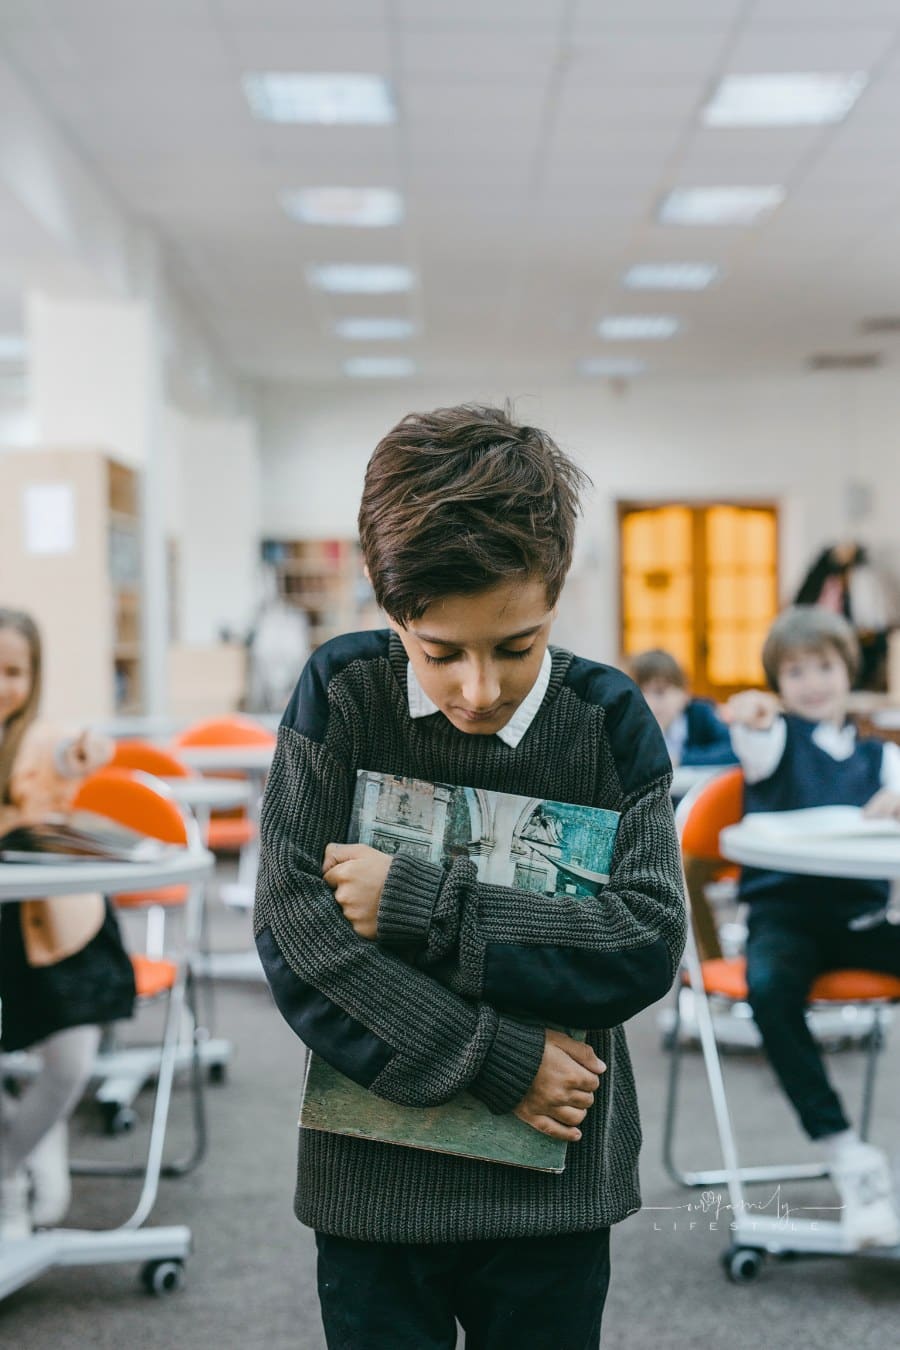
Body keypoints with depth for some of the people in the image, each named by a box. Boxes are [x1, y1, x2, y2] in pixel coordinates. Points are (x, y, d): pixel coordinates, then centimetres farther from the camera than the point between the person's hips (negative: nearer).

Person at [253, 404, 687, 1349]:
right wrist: (495, 1060, -18)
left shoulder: (609, 720, -6)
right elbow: (294, 927, -16)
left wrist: (421, 909, -19)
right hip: (372, 1178, 0)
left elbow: (647, 945, -14)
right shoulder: (341, 694, -9)